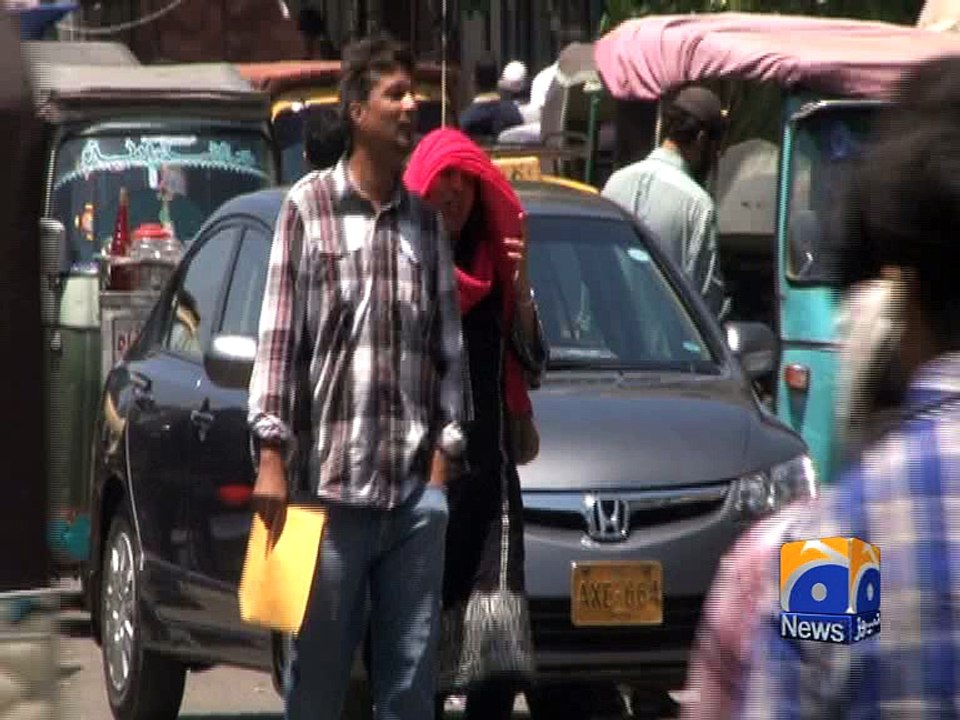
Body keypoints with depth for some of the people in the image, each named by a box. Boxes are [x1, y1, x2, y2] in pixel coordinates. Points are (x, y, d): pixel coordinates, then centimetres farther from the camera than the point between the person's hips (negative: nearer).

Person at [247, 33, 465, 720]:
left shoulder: (427, 221, 13)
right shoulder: (308, 206, 1)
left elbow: (450, 347, 14)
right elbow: (278, 337, -1)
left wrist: (444, 450, 4)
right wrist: (272, 452, -7)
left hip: (415, 484, 4)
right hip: (328, 477, -3)